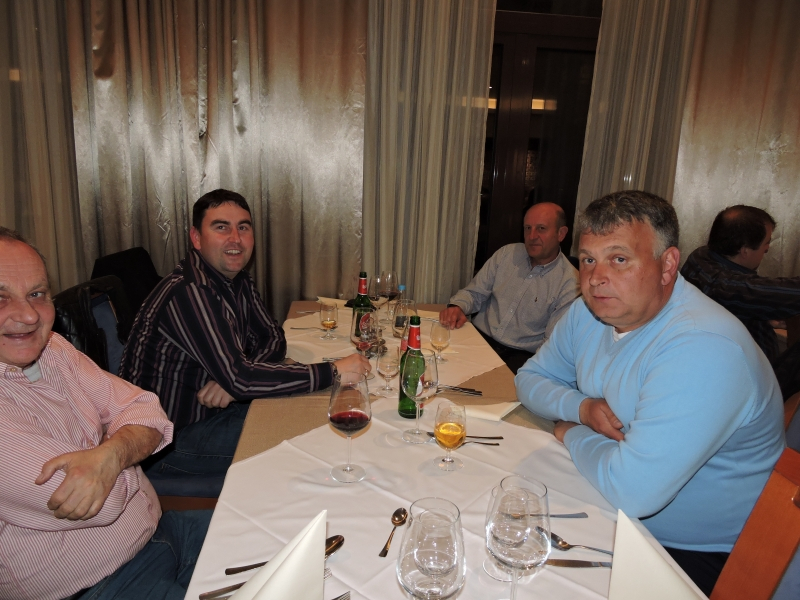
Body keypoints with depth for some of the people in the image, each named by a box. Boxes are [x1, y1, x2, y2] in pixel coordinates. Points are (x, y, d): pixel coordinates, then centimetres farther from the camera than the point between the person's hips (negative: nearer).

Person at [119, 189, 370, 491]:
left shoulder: (238, 280, 2)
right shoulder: (190, 292, -29)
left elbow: (272, 338, 3)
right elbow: (239, 379, -33)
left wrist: (235, 379, -19)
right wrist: (333, 370, -31)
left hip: (209, 409, 8)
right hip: (165, 440, -8)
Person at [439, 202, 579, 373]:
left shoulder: (569, 283, -7)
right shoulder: (507, 253, 7)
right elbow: (475, 293, 11)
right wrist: (457, 306, -11)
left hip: (520, 355, -3)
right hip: (479, 336, 4)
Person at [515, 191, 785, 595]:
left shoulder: (704, 350, -32)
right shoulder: (590, 311, -5)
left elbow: (632, 490, -35)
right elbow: (531, 379, 7)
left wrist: (572, 433, -15)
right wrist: (581, 406, -14)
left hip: (693, 554, -7)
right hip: (608, 505, 7)